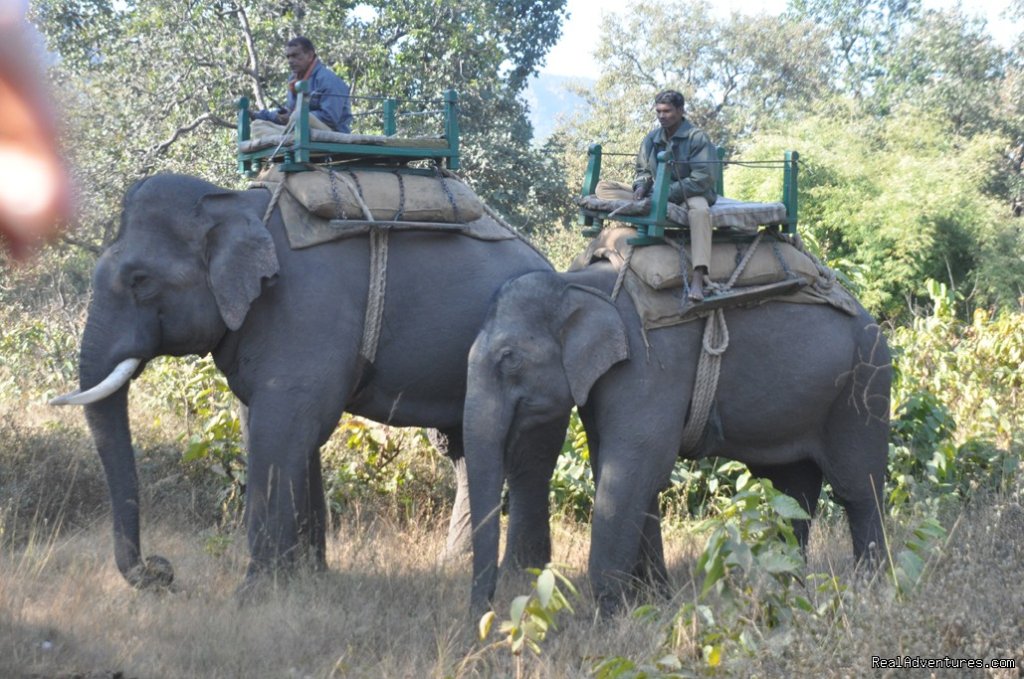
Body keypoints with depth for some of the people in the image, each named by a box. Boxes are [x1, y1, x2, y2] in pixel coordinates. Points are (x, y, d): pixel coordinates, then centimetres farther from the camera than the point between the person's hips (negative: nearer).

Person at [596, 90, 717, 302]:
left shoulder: (697, 137, -10)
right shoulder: (652, 139, 7)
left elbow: (703, 178, -18)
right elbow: (643, 171, 17)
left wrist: (669, 192, -25)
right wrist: (642, 186, -9)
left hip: (688, 193, -6)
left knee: (700, 209, -44)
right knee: (604, 188, -4)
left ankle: (698, 280, -54)